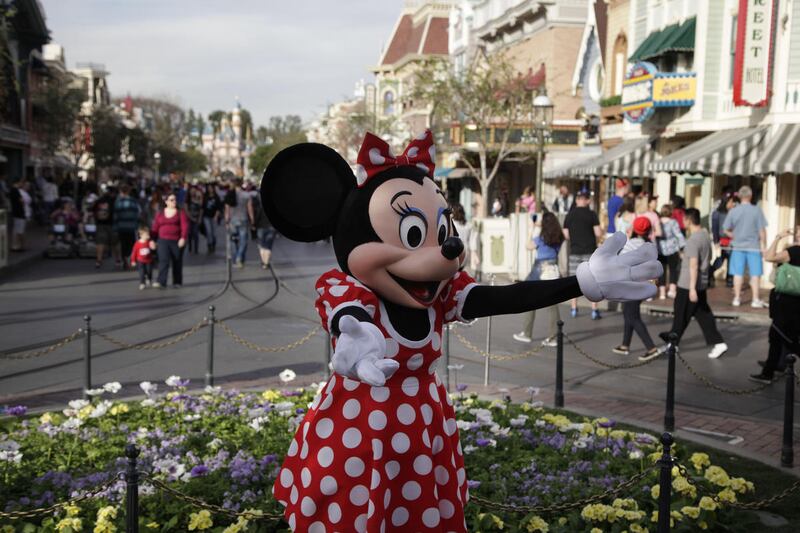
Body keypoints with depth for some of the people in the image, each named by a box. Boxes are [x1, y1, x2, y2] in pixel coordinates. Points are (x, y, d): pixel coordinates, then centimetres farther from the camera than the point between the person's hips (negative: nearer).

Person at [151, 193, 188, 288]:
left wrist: (183, 238, -20)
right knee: (163, 260, -12)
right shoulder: (160, 214, 11)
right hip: (163, 241, 1)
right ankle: (161, 281, -18)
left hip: (177, 242, -1)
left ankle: (177, 282, 18)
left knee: (177, 262, 6)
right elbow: (155, 228, 12)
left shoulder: (181, 212, 1)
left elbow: (185, 226, -8)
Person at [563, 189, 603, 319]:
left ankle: (573, 309, 14)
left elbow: (566, 235, 4)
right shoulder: (592, 214, -7)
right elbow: (598, 233, -10)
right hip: (590, 251, -2)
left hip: (575, 251, 2)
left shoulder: (569, 215, 2)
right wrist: (601, 230, 12)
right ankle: (594, 310, -1)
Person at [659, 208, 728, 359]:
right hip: (702, 283, 8)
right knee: (703, 314, 10)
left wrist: (692, 288, -25)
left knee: (681, 315, 7)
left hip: (688, 285, -8)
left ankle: (673, 341, 22)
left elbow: (694, 265, -25)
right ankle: (717, 343, 4)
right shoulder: (706, 235, 6)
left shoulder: (692, 240, -21)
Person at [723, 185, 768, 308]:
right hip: (754, 247, -2)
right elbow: (762, 231, -7)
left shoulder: (733, 211, -4)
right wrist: (763, 244, 4)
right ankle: (756, 300, 7)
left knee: (738, 274, 9)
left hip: (738, 247, 2)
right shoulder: (757, 211, -10)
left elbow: (726, 230, 0)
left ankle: (737, 298, 13)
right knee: (755, 274, 6)